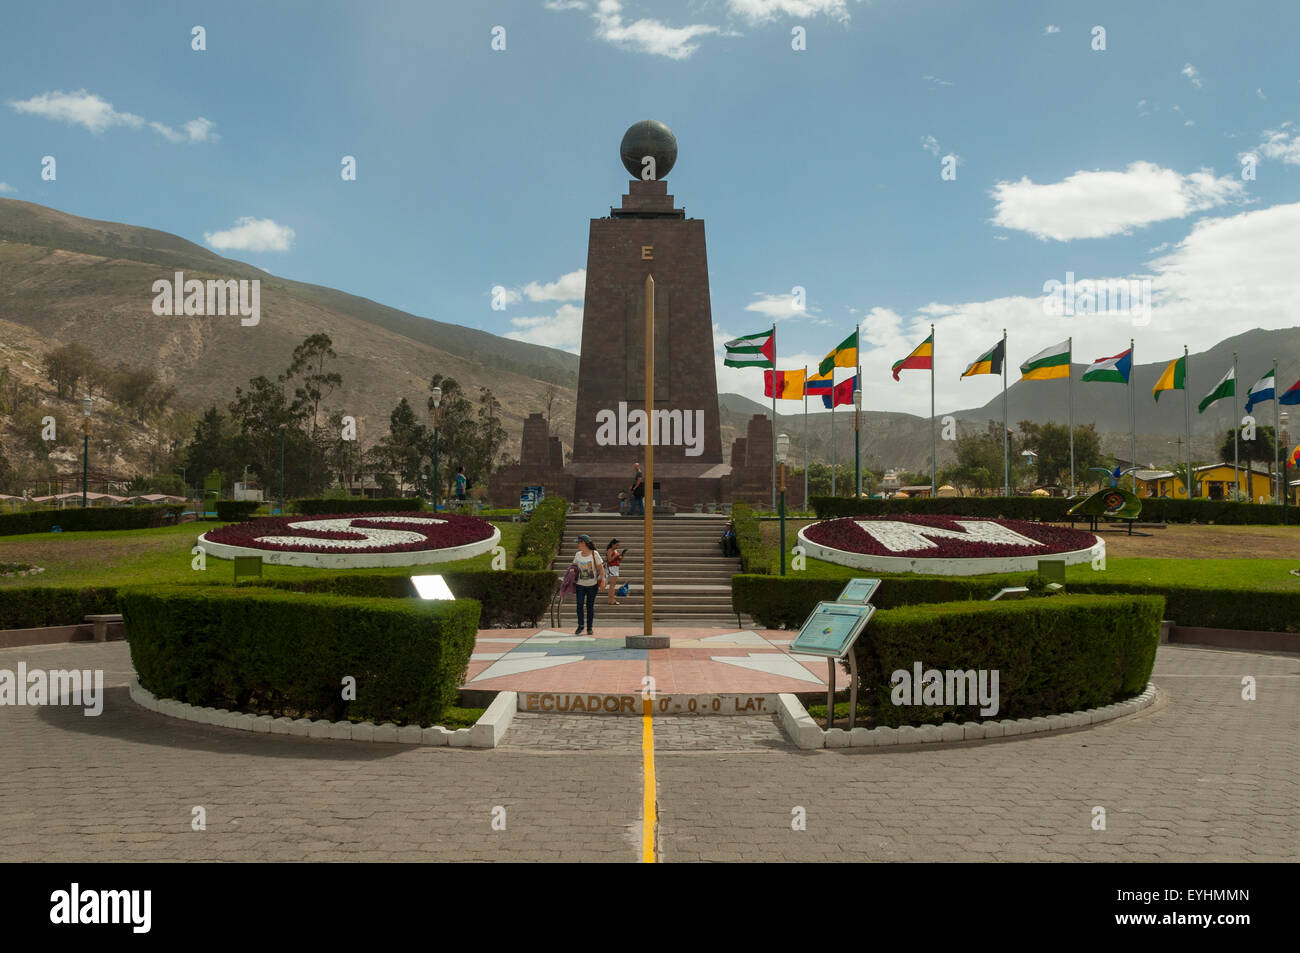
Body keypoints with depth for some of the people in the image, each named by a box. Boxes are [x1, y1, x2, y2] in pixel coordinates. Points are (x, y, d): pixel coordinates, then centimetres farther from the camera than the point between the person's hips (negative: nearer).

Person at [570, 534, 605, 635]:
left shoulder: (594, 554, -8)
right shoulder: (577, 555, 2)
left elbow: (601, 567, -6)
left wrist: (602, 581, -14)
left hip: (592, 585, -2)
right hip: (580, 584, 2)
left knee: (590, 606, 4)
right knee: (580, 604, -10)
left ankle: (589, 627, 15)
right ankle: (580, 625, 4)